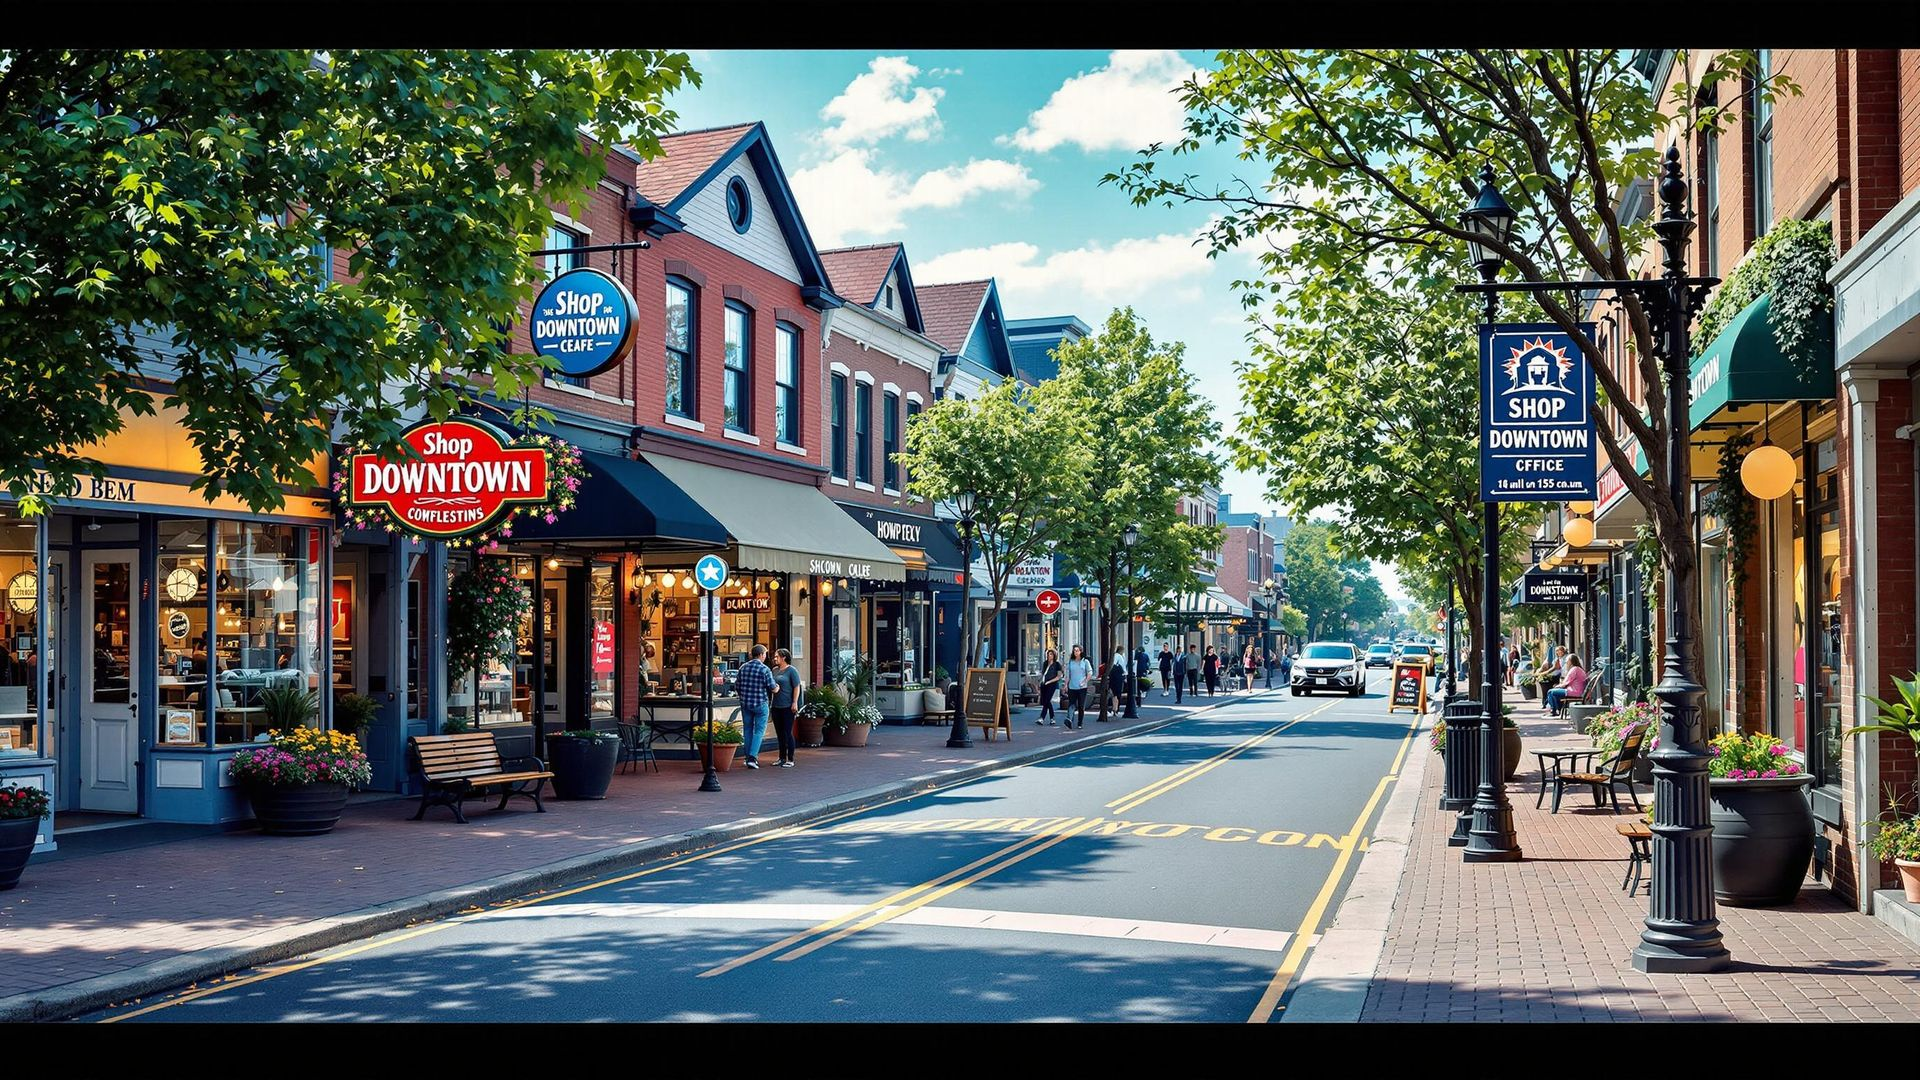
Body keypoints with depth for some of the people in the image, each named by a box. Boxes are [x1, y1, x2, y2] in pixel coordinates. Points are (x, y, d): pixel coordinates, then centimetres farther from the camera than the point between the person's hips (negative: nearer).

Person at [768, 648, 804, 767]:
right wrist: (769, 701, 17)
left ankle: (790, 760, 1)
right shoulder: (775, 670, 14)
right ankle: (782, 758, 19)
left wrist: (795, 703, -18)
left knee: (787, 733, -4)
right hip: (776, 706, 7)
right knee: (779, 733, 11)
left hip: (787, 707, -7)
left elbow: (797, 687, -10)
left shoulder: (792, 670, -6)